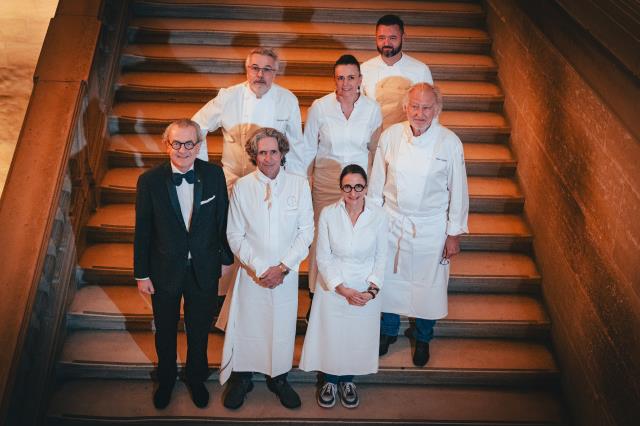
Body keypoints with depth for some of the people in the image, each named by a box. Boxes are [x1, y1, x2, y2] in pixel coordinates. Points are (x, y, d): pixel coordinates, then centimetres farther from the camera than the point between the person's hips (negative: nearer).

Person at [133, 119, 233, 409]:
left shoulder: (214, 175, -13)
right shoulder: (150, 181, -16)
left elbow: (223, 220, -2)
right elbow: (142, 231, -8)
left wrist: (226, 258, 3)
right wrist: (141, 274, -4)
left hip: (204, 270, 1)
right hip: (165, 271, 0)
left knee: (199, 330, 21)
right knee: (165, 330, 22)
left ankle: (196, 378, 48)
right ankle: (166, 379, 49)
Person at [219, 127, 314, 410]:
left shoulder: (299, 185, -4)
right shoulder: (242, 186, -5)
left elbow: (306, 232, -3)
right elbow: (235, 235, -4)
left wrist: (282, 267, -11)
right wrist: (259, 269, -12)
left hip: (286, 274, 1)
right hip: (251, 273, 0)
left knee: (282, 325, 12)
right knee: (246, 324, 10)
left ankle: (278, 378, 34)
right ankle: (241, 378, 32)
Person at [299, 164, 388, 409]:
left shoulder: (378, 216, -9)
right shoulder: (328, 214, -11)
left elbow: (381, 256, -2)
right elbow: (323, 258, -8)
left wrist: (372, 289, -12)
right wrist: (342, 290, -15)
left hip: (365, 290, 1)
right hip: (333, 288, -1)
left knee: (358, 336, 13)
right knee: (331, 336, 9)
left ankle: (347, 380, 38)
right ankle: (330, 380, 35)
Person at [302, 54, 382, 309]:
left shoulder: (372, 109, -3)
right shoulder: (319, 107, -6)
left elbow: (375, 149, 9)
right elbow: (308, 149, 3)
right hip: (326, 181, -1)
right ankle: (317, 295, 22)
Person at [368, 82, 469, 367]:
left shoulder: (449, 143, -13)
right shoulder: (390, 135, -8)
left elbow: (458, 191, -5)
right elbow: (377, 183, 2)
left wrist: (454, 233, -3)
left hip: (431, 227, -1)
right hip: (392, 222, 2)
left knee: (428, 286, 12)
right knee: (389, 279, 16)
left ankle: (422, 338, 38)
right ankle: (388, 330, 41)